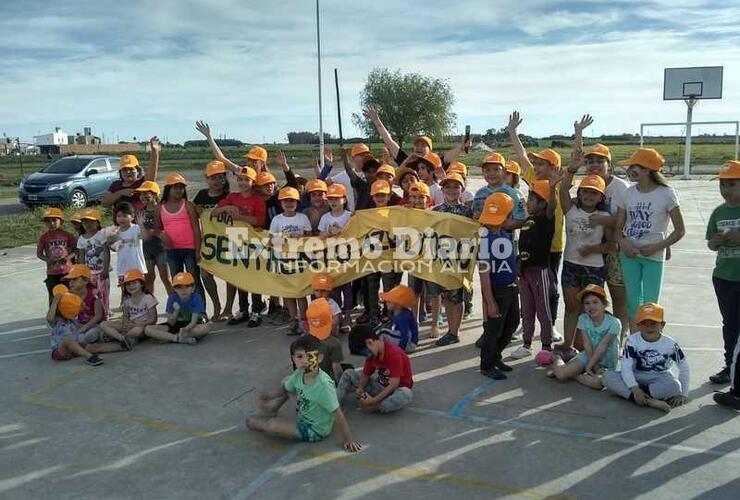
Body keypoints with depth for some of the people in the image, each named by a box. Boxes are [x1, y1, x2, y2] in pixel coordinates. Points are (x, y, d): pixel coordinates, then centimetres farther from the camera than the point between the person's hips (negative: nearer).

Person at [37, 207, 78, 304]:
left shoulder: (67, 235, -4)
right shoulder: (44, 237, -2)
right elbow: (39, 253, 4)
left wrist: (68, 257, -15)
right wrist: (47, 259, -14)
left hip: (67, 271, -1)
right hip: (52, 273, 1)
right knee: (53, 297, 7)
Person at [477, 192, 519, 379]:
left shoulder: (506, 234, 2)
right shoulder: (485, 238, -22)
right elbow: (484, 273, -22)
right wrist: (490, 302, -22)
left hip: (511, 288, 8)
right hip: (496, 290, -8)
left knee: (511, 325, 20)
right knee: (494, 329, 5)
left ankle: (495, 357, 39)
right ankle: (486, 366, 23)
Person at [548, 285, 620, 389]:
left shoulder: (613, 323, -17)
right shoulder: (583, 319, -7)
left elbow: (603, 346, -19)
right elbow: (587, 345, -10)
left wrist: (589, 366, -20)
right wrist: (595, 366, -17)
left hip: (607, 362, -2)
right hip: (589, 355, 2)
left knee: (598, 382, -33)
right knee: (561, 374, -16)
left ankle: (574, 374, -7)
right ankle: (557, 359, 17)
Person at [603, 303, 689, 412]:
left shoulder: (670, 344, -10)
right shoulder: (632, 341, -12)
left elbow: (683, 367, 0)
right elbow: (626, 367, -18)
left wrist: (683, 394, -4)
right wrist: (635, 389, -31)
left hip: (660, 378, 0)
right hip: (638, 377, 1)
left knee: (674, 386, -36)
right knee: (608, 377, -27)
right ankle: (649, 401, -38)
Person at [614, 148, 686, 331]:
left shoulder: (666, 194, -7)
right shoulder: (628, 193, 3)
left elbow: (680, 230, -4)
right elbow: (618, 227, 7)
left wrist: (656, 247, -13)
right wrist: (623, 244, -14)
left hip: (653, 256, -4)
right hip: (629, 255, 4)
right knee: (632, 302, 10)